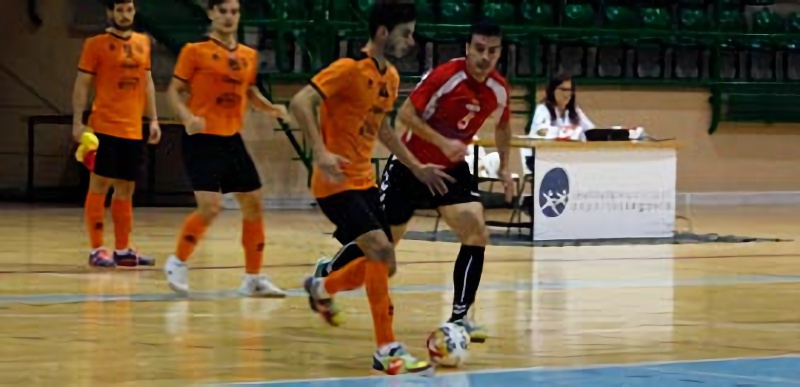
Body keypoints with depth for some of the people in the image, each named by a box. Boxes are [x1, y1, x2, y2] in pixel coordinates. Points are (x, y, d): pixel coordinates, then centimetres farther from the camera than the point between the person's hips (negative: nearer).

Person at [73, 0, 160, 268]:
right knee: (100, 185, -4)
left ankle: (122, 250, 15)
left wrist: (153, 120, 12)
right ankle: (97, 250, -2)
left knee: (126, 190, 9)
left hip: (133, 130, 6)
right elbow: (82, 84, -5)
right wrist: (77, 122, -13)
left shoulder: (142, 43, 12)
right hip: (105, 127, -6)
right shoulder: (96, 44, -4)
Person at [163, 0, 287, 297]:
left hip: (232, 139, 6)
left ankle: (253, 279, 17)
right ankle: (177, 263, 6)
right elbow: (174, 90, -4)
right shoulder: (195, 51, -5)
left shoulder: (248, 56, 10)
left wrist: (271, 108, 2)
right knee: (210, 207, -17)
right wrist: (187, 116, -23)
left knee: (253, 204, 6)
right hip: (202, 139, -6)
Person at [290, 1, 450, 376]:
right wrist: (321, 152, -32)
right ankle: (387, 349, -18)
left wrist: (416, 167, 24)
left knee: (382, 264, 9)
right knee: (380, 249, -22)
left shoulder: (390, 77, 11)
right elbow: (300, 102, -23)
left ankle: (321, 288, 38)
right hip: (337, 182, -9)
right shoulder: (349, 69, -16)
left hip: (365, 180, 9)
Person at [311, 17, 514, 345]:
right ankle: (326, 272, 33)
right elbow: (406, 114, -24)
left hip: (451, 170, 5)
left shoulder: (499, 90, -6)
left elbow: (502, 125, 16)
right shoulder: (445, 76, -25)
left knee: (477, 235, -15)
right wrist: (443, 143, -31)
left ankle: (460, 317, -7)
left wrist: (504, 165, 8)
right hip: (410, 166, -5)